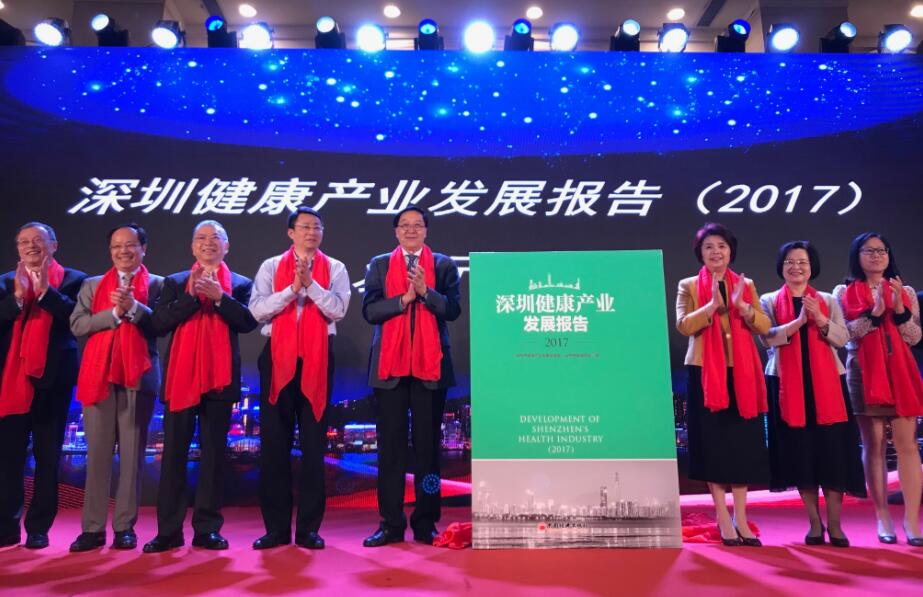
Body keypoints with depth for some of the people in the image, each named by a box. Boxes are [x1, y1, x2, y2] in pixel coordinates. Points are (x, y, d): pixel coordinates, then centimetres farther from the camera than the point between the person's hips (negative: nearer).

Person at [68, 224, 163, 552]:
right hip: (98, 374, 2)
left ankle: (125, 527, 8)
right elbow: (77, 324, 2)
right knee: (97, 454, 3)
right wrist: (114, 313, -10)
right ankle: (93, 528, 9)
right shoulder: (92, 285, 17)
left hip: (138, 375, -2)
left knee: (132, 454, 2)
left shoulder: (158, 284, 9)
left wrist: (133, 307, -17)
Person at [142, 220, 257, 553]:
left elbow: (248, 322, -7)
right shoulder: (174, 282, 12)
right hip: (181, 376, 1)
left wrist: (219, 297, -16)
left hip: (219, 377, -1)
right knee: (174, 453, 3)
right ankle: (169, 530, 11)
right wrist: (191, 298, -11)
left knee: (213, 454, 4)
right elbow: (159, 323, -1)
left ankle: (207, 529, 12)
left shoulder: (240, 284, 9)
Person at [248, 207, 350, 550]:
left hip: (318, 358, -1)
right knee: (274, 442, 3)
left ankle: (309, 527, 13)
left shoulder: (334, 269, 7)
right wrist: (292, 289, -13)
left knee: (314, 443, 4)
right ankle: (276, 527, 14)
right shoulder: (271, 267, 9)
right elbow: (257, 310, -3)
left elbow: (339, 310, -7)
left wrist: (310, 284, -15)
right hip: (277, 357, 1)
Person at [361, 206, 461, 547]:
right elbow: (369, 310, -1)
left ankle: (425, 523, 15)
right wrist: (403, 299, -13)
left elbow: (453, 309, -3)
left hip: (430, 365, 0)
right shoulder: (379, 265, 10)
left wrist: (426, 292, -18)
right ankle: (391, 524, 13)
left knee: (428, 444, 4)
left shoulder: (444, 265, 8)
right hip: (390, 365, 1)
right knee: (390, 445, 4)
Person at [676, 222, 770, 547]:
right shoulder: (689, 286, 4)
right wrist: (713, 305, -21)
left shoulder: (746, 285, 12)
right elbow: (683, 325, -10)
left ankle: (741, 518, 12)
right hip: (705, 373, -3)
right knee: (712, 443, 0)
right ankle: (723, 518, 9)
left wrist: (742, 305, -15)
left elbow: (764, 326, 2)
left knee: (743, 443, 4)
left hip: (741, 373, 3)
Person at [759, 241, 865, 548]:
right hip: (788, 383, -1)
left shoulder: (828, 300, 12)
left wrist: (819, 318, -15)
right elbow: (767, 338, -8)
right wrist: (799, 321, -19)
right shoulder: (769, 301, 7)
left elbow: (842, 338, 1)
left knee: (832, 449, -2)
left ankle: (834, 524, 7)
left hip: (826, 381, 1)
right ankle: (814, 523, 10)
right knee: (799, 450, 0)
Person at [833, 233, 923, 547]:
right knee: (873, 444, 0)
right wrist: (875, 312, -16)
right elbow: (844, 334, -5)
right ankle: (883, 517, 7)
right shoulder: (844, 292, 6)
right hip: (864, 374, -2)